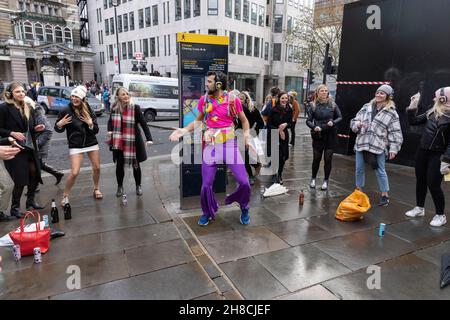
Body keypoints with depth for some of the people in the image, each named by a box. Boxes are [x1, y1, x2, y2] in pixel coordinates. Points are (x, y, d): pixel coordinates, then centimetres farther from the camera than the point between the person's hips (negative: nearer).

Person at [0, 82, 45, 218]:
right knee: (21, 180, -3)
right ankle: (15, 207, 16)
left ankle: (30, 201, 29)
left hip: (30, 147, 6)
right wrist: (12, 133, -22)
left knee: (35, 175, 8)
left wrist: (36, 128, 0)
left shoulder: (29, 109, 12)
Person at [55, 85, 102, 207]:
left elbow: (96, 130, -1)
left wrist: (91, 124, -21)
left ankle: (96, 189, 34)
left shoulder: (88, 110, -1)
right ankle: (65, 196, 11)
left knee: (97, 168, 10)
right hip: (75, 146, -3)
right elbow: (58, 129, 0)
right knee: (74, 173, -10)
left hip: (92, 143, 3)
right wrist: (60, 124, -21)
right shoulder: (66, 111, -8)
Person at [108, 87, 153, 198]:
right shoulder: (115, 109, 0)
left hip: (133, 141, -2)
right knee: (119, 164, 7)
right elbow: (110, 121, 15)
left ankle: (138, 186, 27)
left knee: (135, 164, 7)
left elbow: (143, 123, -13)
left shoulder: (135, 108, -10)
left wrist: (149, 138, -23)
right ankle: (120, 187, 28)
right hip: (119, 142, 2)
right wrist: (109, 130, -6)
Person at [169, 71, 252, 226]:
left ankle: (244, 208, 25)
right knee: (206, 184, 4)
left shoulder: (233, 99, -4)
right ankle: (208, 212, 32)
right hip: (211, 145, 2)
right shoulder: (204, 100, 2)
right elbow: (198, 120, 14)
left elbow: (244, 120, 8)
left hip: (230, 144, -1)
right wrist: (184, 130, 1)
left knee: (244, 182, -6)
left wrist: (247, 134, -9)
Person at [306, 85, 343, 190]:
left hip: (331, 135, 0)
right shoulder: (313, 105, -1)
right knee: (316, 158, 7)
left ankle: (326, 180, 20)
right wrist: (314, 127, -20)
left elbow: (340, 117, 7)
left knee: (328, 159, 5)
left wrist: (333, 122, -13)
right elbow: (308, 120, -1)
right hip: (318, 136, 0)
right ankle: (313, 179, 28)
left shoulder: (332, 104, 1)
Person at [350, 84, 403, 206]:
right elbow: (354, 121, 12)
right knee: (359, 169, 12)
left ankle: (385, 195, 16)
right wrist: (357, 125, -11)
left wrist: (393, 149, -9)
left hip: (378, 146, -4)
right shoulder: (366, 107, 9)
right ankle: (359, 191, 29)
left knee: (380, 171, 2)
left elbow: (395, 133, -3)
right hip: (361, 144, 4)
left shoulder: (391, 113, -1)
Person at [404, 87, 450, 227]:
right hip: (422, 151, 6)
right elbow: (414, 121, 10)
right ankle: (419, 208, 32)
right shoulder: (432, 111, 3)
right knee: (420, 180, 15)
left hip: (437, 155, -6)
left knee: (433, 184, -2)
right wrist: (413, 106, -1)